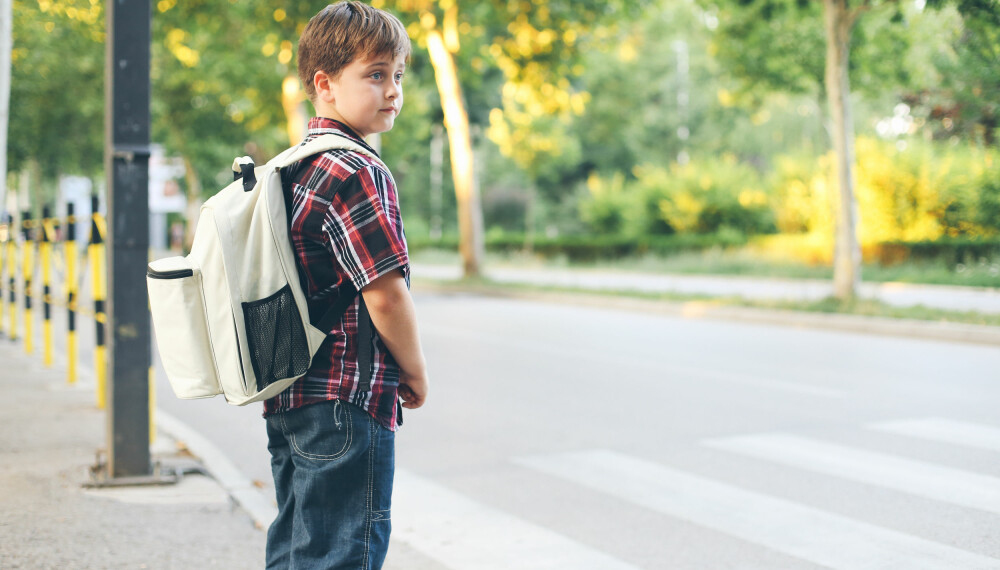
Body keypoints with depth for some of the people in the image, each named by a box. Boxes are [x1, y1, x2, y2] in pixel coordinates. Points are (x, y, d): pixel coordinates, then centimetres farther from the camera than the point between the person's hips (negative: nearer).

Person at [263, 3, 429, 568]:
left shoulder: (294, 167, 14)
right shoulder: (359, 173, -16)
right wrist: (416, 375, -7)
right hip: (349, 402, -9)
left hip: (289, 399, 10)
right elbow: (385, 293, -19)